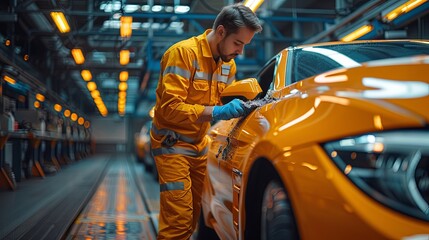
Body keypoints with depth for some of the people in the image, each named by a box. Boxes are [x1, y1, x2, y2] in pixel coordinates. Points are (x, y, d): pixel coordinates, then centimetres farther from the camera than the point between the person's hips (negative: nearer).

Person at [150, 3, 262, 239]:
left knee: (194, 215, 9)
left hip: (200, 145, 7)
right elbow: (170, 107, -26)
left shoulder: (228, 63, 5)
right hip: (172, 143, -7)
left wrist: (239, 107, -10)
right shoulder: (183, 52, -19)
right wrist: (217, 111, -33)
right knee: (178, 219, -10)